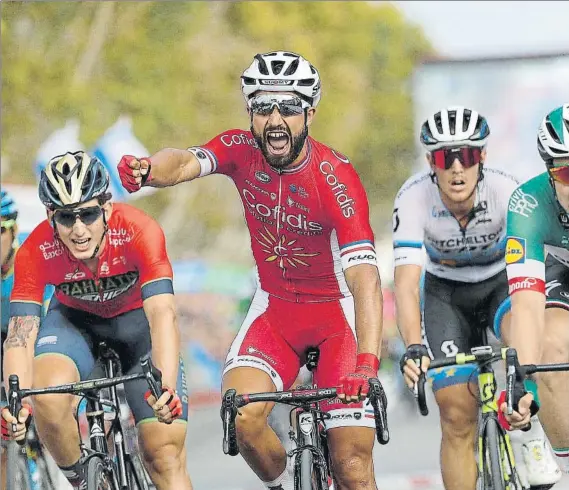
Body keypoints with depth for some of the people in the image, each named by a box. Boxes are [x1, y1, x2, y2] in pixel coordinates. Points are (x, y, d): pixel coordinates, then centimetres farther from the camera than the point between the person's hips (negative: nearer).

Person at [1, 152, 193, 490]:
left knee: (166, 455, -14)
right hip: (74, 319, 1)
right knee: (48, 397, -31)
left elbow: (162, 314, -43)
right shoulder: (36, 251, -29)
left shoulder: (140, 231, -34)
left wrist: (165, 388, -59)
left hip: (136, 320, -1)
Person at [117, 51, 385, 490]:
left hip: (338, 312, -3)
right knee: (243, 415, -23)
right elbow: (184, 163, -32)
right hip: (274, 306, 3)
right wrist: (148, 170, -58)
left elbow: (365, 277, -33)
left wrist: (367, 364, -47)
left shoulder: (335, 177, -25)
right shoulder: (241, 151, -12)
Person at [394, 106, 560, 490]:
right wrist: (413, 347, -52)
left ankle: (531, 438, -12)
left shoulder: (506, 191, -29)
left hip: (500, 284, 0)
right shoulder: (414, 198, -29)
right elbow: (406, 281, -36)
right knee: (457, 417, -11)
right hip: (446, 295, 0)